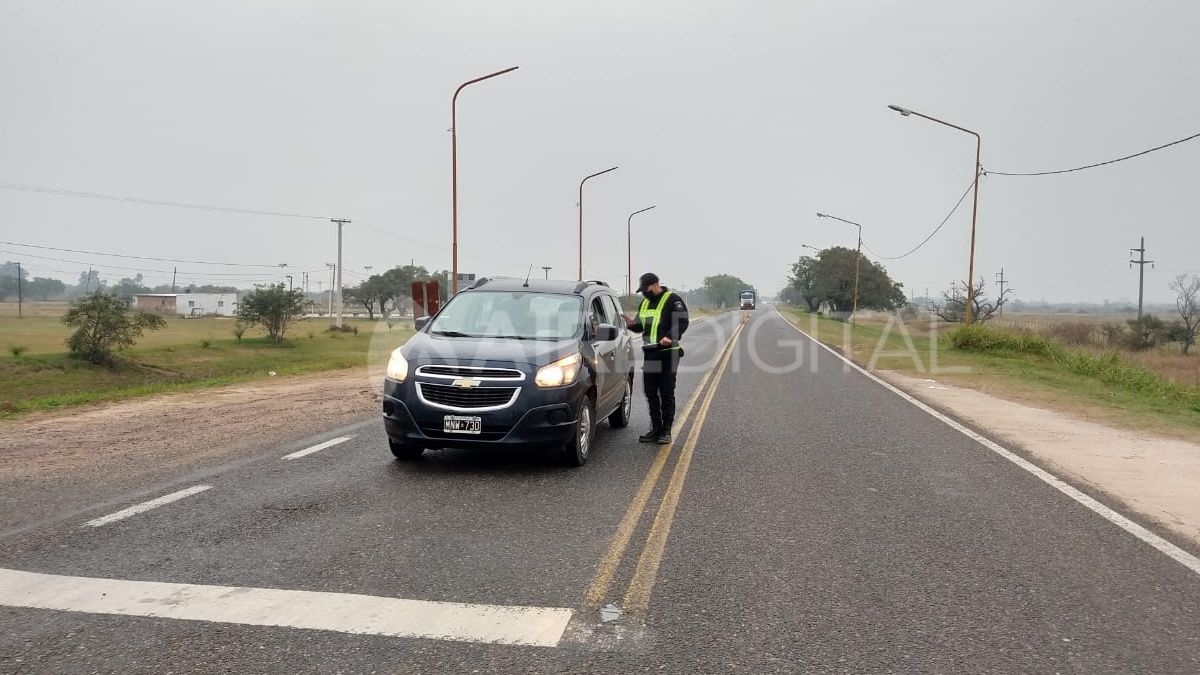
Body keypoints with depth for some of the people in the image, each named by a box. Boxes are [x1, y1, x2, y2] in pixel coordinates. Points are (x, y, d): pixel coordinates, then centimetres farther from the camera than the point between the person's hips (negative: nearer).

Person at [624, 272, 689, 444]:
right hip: (649, 354, 7)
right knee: (650, 393, 10)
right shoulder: (644, 302, 17)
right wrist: (631, 324, 0)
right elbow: (640, 325, 23)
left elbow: (682, 323, -14)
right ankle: (655, 428, 19)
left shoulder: (673, 300, -7)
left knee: (667, 393, -1)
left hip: (667, 353, -7)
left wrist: (670, 337, -29)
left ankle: (666, 430, 6)